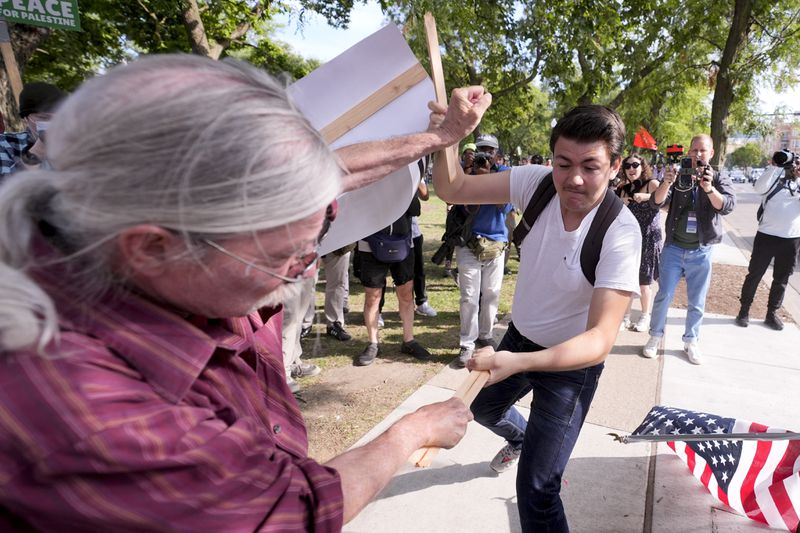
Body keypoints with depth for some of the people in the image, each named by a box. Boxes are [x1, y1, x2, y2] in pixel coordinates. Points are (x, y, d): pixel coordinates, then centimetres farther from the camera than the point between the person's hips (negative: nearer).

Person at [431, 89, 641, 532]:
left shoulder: (620, 234, -30)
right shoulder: (537, 183, -19)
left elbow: (600, 339, -34)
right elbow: (452, 189, -17)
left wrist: (518, 363, -50)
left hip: (573, 359, -5)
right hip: (519, 337, 6)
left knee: (536, 489, -9)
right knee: (483, 409, 31)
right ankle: (521, 437, 66)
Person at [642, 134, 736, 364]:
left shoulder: (719, 179, 1)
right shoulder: (678, 176, 0)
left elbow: (727, 206, -17)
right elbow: (656, 202, -15)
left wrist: (709, 188, -36)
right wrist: (666, 183, -36)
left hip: (702, 251, 1)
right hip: (673, 247, 0)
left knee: (697, 301, 10)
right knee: (663, 295, 5)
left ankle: (691, 340, 24)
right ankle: (655, 336, 19)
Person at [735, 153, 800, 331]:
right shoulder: (775, 178, 2)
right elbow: (759, 188, -19)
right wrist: (774, 165, -18)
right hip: (767, 236, -4)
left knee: (781, 280, 11)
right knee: (754, 275, 3)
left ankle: (772, 314, 22)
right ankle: (744, 310, 14)